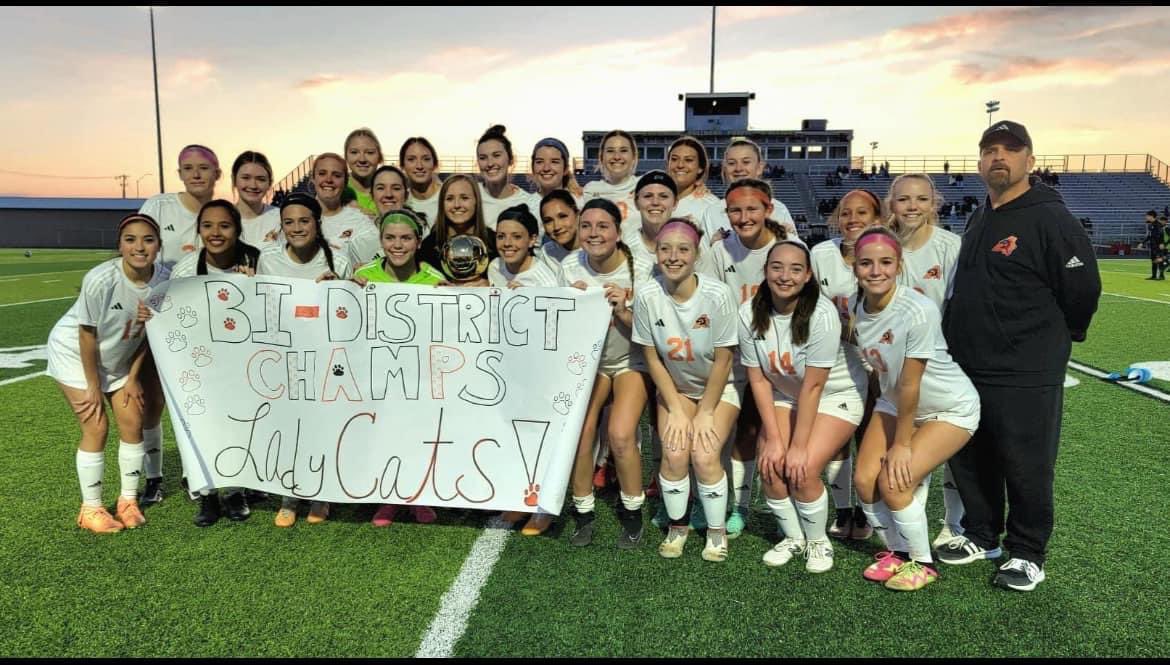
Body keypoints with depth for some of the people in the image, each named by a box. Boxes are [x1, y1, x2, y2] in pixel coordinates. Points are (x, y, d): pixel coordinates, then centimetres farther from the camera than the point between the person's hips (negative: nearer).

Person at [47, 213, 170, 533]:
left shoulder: (163, 279, -20)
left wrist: (134, 377, -2)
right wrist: (93, 386, -13)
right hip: (74, 353, -4)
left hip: (118, 358, 5)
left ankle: (128, 500, 17)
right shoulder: (100, 279, -33)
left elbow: (148, 331, -6)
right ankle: (90, 509, 9)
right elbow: (87, 335, -22)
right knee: (96, 426, -7)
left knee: (133, 422, 1)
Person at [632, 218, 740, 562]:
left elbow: (723, 360, -16)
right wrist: (676, 410, -10)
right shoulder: (646, 295, -20)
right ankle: (677, 526, 11)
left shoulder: (718, 295, -26)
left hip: (719, 388, -2)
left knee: (705, 456, -18)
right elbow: (652, 358, -9)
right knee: (674, 453, -16)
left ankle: (716, 531, 8)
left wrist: (706, 413, -12)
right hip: (674, 387, 2)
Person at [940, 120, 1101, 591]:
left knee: (1026, 466, 4)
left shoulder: (1050, 218, -12)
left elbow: (1082, 287, -12)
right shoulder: (978, 220, 13)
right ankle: (981, 536, 33)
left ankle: (1027, 554, 21)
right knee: (970, 460, 16)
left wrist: (1055, 337, 1)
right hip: (967, 369, 8)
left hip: (1025, 376, -8)